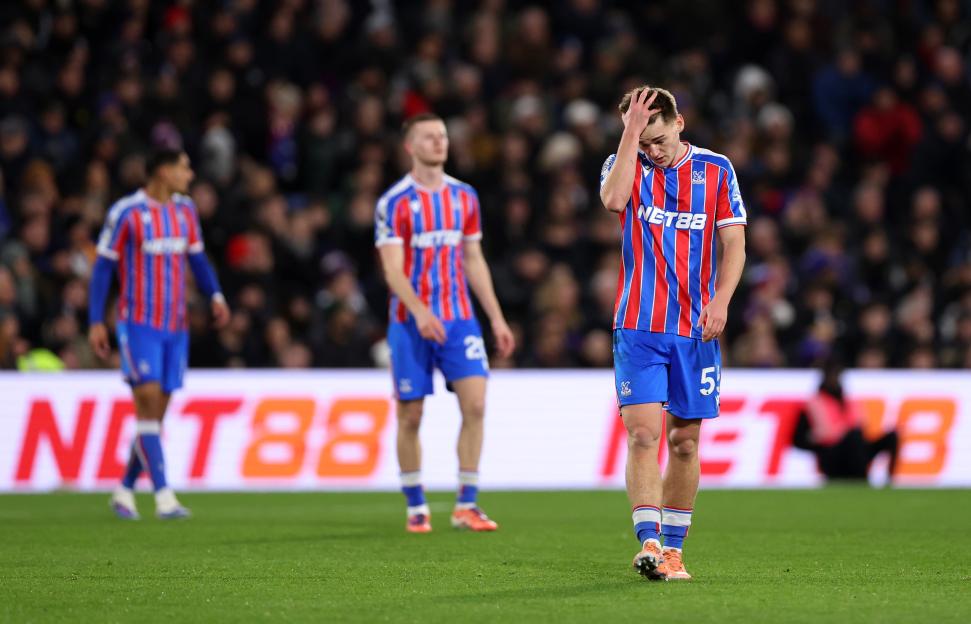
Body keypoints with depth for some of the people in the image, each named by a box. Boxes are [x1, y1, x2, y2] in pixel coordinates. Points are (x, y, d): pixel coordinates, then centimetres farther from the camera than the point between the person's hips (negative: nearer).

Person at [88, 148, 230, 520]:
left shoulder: (185, 211, 10)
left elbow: (197, 259, 17)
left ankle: (125, 490, 19)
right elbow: (103, 267, -4)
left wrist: (215, 296, -1)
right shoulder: (126, 213, -8)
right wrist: (96, 322, -8)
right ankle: (164, 496, -18)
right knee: (148, 402, -14)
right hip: (139, 324, -6)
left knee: (156, 414, 6)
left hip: (175, 328, 6)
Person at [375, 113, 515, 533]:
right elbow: (393, 268, -12)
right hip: (411, 322, -4)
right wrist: (420, 312, -27)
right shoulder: (394, 202, -5)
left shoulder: (464, 197, 10)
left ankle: (466, 506, -3)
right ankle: (416, 509, 12)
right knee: (410, 416, 0)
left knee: (475, 404, -9)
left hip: (459, 319, 4)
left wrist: (496, 317, 12)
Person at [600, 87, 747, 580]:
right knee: (643, 433, -13)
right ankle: (649, 542, -18)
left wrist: (720, 300, -10)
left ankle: (672, 548, 13)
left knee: (685, 441, 4)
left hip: (695, 328, 1)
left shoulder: (716, 170, 6)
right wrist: (631, 133, -18)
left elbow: (734, 242, 4)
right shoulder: (625, 165, 4)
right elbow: (613, 199, -20)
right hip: (638, 327, -1)